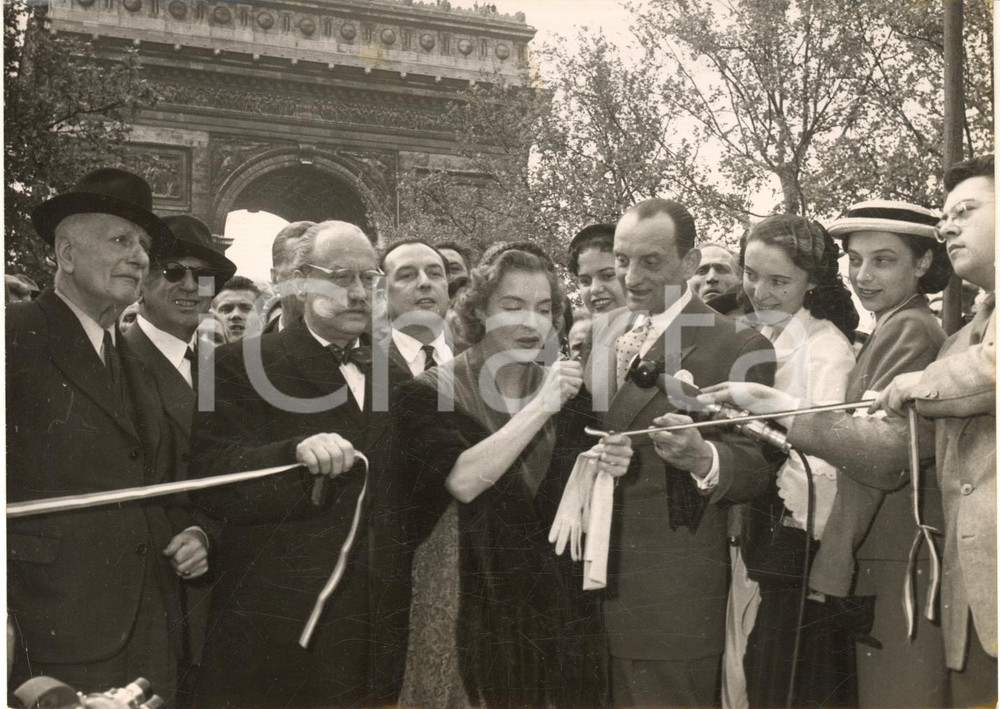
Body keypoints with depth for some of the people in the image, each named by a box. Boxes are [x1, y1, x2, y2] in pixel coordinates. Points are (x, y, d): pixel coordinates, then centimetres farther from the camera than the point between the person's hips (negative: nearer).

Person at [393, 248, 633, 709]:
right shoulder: (429, 393, -8)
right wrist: (540, 406, -22)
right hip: (470, 604, -4)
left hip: (552, 601, 4)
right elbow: (463, 481, -24)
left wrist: (600, 474, -13)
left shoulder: (565, 392, 5)